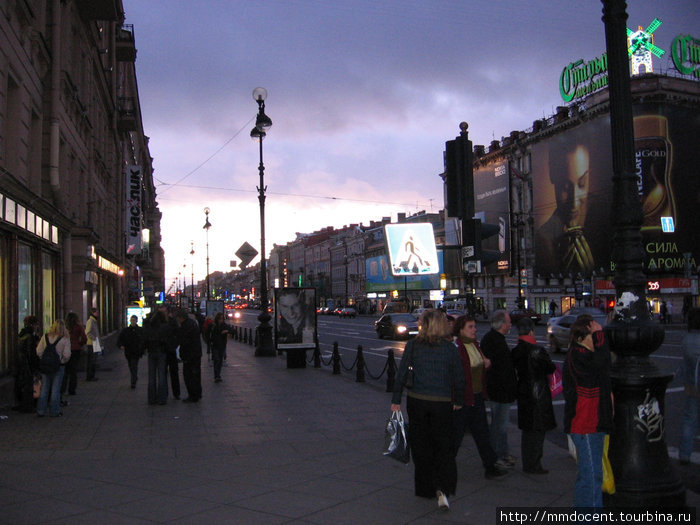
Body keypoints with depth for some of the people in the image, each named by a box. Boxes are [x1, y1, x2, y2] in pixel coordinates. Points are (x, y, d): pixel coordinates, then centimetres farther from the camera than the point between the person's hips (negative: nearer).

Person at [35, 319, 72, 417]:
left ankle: (40, 411, 15)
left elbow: (39, 352, -1)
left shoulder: (45, 337, 0)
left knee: (44, 388, 12)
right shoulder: (65, 339, -8)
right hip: (59, 366, -3)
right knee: (56, 389, 5)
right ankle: (54, 411, 9)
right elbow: (67, 355, -11)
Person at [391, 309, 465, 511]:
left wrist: (396, 400, 4)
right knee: (444, 447, 8)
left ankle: (425, 488, 25)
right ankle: (442, 489, -10)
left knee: (421, 447, 15)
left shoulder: (412, 345, -5)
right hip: (442, 404, -1)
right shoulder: (449, 347, -5)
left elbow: (402, 374, -4)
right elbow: (459, 377, 0)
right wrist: (458, 401, 14)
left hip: (417, 402, 1)